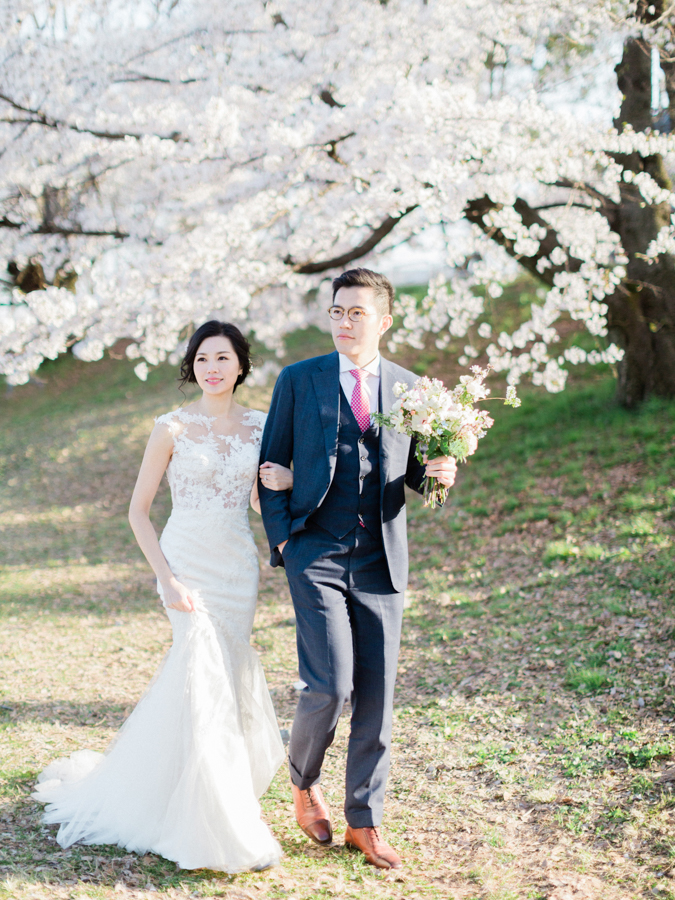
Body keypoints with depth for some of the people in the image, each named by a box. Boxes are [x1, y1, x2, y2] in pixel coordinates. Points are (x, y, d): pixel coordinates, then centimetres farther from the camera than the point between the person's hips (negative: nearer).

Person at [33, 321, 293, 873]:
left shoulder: (260, 427, 5)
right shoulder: (172, 428, -6)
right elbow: (139, 510, -3)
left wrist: (283, 484, -9)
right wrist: (167, 578, -13)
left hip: (238, 567, 4)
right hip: (187, 563, -4)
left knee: (222, 677, 8)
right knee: (206, 680, -9)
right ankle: (216, 829, 2)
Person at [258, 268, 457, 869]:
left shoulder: (409, 387, 9)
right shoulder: (299, 380, 3)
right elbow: (272, 468, 6)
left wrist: (439, 472, -7)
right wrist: (282, 541, -3)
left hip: (382, 562, 3)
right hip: (317, 556, -2)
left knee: (377, 697, 4)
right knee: (330, 685, -12)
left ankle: (364, 823, 18)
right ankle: (304, 782, 19)